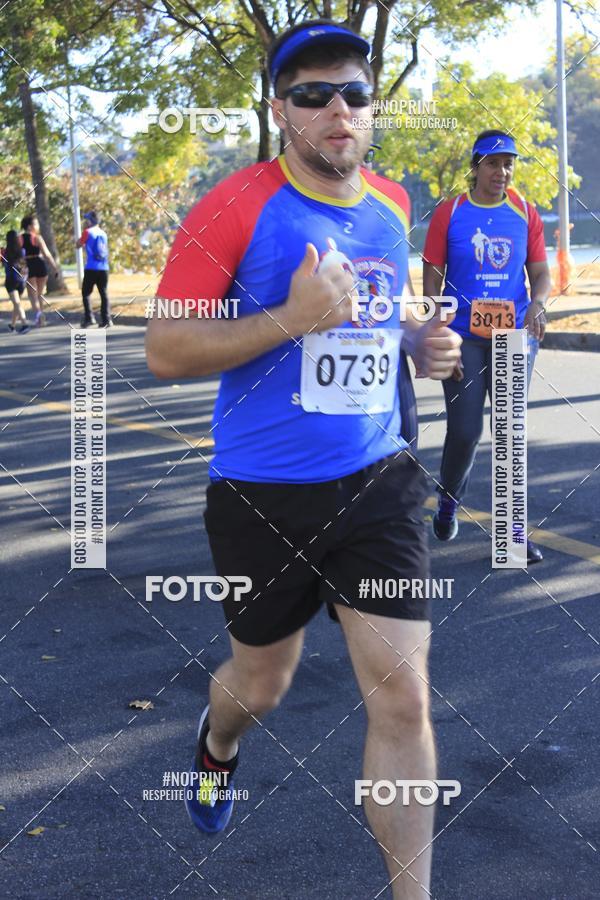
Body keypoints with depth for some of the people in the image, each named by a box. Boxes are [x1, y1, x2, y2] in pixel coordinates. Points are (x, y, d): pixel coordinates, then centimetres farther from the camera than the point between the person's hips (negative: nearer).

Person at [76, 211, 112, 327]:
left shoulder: (88, 232, -4)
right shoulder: (103, 233, 12)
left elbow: (79, 244, 7)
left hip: (91, 268, -4)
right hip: (103, 268, 4)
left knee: (86, 293, 5)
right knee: (104, 294, 5)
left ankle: (89, 318, -6)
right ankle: (106, 320, 0)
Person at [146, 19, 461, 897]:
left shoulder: (392, 206, 6)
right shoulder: (236, 207, -12)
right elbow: (165, 350, -14)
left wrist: (420, 342, 3)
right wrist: (292, 319, -26)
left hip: (377, 480, 3)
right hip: (264, 494, -3)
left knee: (404, 699, -3)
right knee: (262, 684, 18)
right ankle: (217, 740, 56)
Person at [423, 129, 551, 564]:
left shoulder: (526, 213, 5)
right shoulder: (449, 213, -1)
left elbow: (541, 272, 9)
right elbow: (432, 278, -1)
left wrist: (537, 303, -14)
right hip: (464, 337, -2)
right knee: (465, 430, -3)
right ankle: (448, 502, 26)